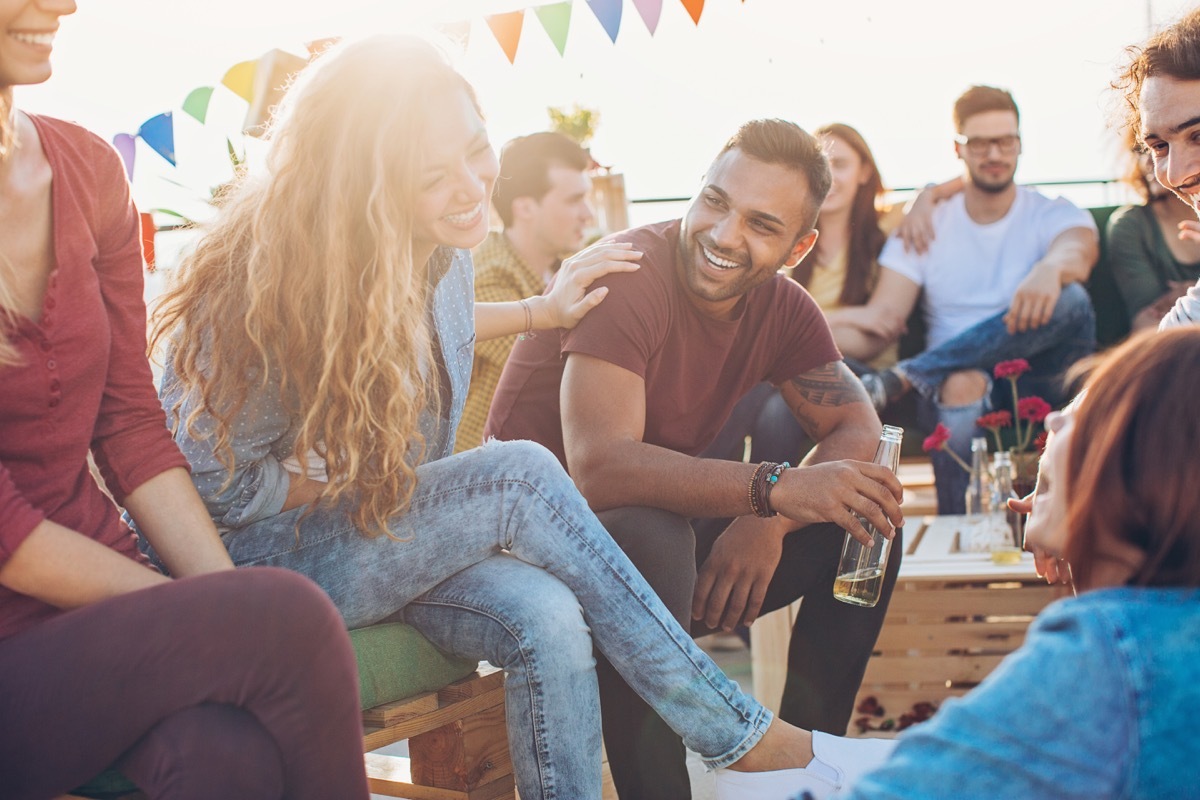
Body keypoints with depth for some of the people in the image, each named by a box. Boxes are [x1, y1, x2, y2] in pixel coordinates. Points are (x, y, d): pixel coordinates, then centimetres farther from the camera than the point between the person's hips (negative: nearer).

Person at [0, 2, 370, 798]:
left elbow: (131, 426, 6)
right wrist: (206, 616, -13)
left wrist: (231, 603, -6)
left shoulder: (88, 169, 5)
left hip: (96, 602, 5)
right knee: (290, 618, -25)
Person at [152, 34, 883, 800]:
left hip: (393, 532, 6)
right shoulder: (273, 276, -23)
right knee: (521, 475, -26)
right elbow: (220, 485, -18)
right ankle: (740, 737, -17)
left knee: (550, 622, -27)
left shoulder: (441, 241, -2)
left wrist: (543, 312, 16)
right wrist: (369, 474, -18)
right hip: (268, 553, -6)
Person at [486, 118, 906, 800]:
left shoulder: (782, 308, 0)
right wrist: (775, 489, -42)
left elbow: (859, 429, -2)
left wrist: (768, 523, -21)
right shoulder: (629, 277, -23)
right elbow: (599, 467, -34)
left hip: (667, 528, 7)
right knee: (647, 533, -38)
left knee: (867, 519, -4)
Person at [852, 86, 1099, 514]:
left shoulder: (1053, 215, 7)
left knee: (1070, 299, -30)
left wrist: (1053, 267, -46)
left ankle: (902, 377, -27)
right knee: (963, 384, -38)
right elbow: (885, 314, -1)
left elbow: (1079, 247, -19)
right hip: (953, 378, 0)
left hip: (1041, 386, 0)